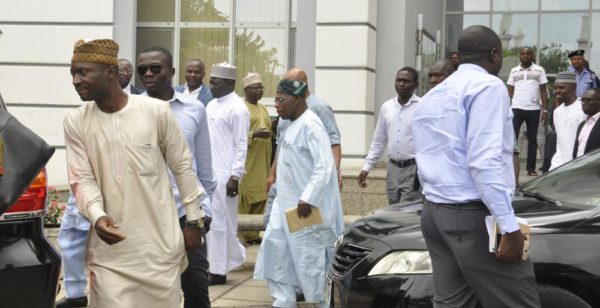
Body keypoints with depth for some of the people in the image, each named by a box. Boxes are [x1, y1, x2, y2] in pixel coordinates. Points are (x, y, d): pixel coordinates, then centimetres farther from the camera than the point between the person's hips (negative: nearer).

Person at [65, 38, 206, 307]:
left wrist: (194, 219, 4)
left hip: (159, 241, -1)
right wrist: (96, 215, -22)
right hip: (109, 246, 1)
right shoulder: (75, 122, -1)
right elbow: (82, 179, -2)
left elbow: (182, 167, 1)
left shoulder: (156, 111, -7)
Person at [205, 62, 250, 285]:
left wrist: (235, 176, -17)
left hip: (224, 175, -8)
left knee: (221, 220, 0)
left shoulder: (237, 109, -11)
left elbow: (241, 146, -13)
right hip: (208, 172, 8)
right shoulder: (212, 105, 13)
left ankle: (219, 270, 11)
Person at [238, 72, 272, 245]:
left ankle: (253, 234, 16)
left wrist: (271, 131, 8)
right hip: (247, 162, -8)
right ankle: (240, 236, 1)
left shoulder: (262, 108, 19)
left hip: (263, 163, 8)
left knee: (260, 198, 8)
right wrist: (254, 134, -22)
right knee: (243, 199, -5)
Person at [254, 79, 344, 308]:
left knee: (312, 258, -1)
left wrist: (308, 198, -27)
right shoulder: (292, 125, 13)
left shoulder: (310, 125, -17)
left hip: (305, 206, -10)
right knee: (275, 248, 10)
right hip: (285, 203, 10)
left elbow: (324, 166, -24)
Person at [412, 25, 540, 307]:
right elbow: (485, 161, -18)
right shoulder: (488, 86, -8)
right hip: (473, 215, -9)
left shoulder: (430, 97, 19)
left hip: (433, 212, 9)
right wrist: (509, 226, -19)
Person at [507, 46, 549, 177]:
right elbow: (510, 91, 10)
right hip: (516, 108, 0)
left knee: (532, 139, 7)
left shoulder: (539, 70, 5)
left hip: (534, 109, 0)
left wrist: (544, 109, -1)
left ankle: (531, 168, 13)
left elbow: (543, 91, 6)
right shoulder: (514, 71, 8)